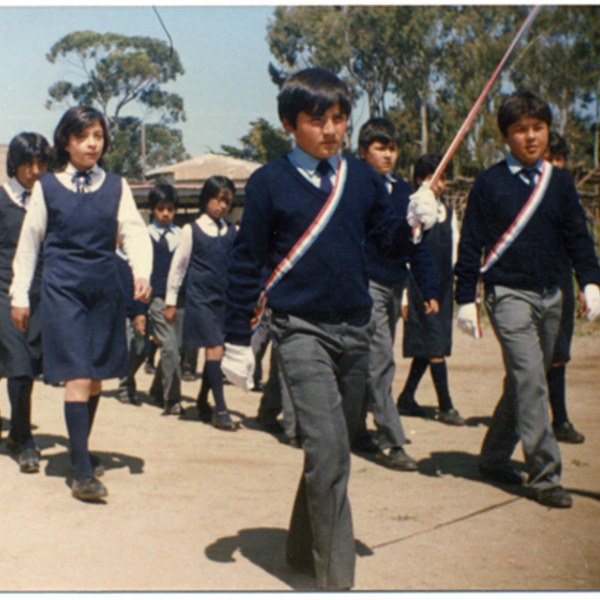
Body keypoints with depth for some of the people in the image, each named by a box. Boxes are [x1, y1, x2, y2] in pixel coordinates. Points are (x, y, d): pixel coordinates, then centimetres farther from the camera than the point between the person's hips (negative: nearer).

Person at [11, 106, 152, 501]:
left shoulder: (116, 187, 10)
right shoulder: (47, 187, 5)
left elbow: (134, 232, 3)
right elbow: (29, 241, 9)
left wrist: (142, 273, -14)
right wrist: (20, 294, 8)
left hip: (105, 288, 3)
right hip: (63, 288, -3)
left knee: (97, 377, 9)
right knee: (77, 378, -11)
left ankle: (82, 447, 29)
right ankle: (83, 471, -12)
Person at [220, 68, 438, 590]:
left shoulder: (362, 178, 7)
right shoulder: (269, 183, -3)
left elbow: (391, 243, 11)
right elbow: (246, 263, 0)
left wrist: (415, 223, -12)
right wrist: (237, 341, 1)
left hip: (356, 330, 5)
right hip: (302, 331, -5)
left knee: (334, 447, 14)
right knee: (329, 453, -15)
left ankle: (304, 548, 33)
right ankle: (336, 580, -8)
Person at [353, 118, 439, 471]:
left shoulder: (404, 192, 11)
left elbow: (418, 244, 14)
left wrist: (429, 290, 11)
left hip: (395, 285, 6)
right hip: (366, 282, -6)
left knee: (372, 364, 12)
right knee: (381, 362, -10)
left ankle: (357, 431, 24)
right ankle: (391, 443, -7)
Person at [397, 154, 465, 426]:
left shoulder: (448, 211, 12)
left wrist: (456, 284, 12)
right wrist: (404, 295, -10)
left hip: (444, 286, 7)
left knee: (426, 347, 10)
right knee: (434, 346, -7)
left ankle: (406, 399, 22)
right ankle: (445, 407, -3)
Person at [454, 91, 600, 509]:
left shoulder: (560, 183, 9)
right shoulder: (490, 184, -3)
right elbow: (471, 244, -1)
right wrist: (466, 299, -3)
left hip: (550, 296, 5)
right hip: (510, 294, -5)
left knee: (525, 383, 12)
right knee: (530, 381, -14)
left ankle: (494, 458, 27)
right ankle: (544, 475, -9)